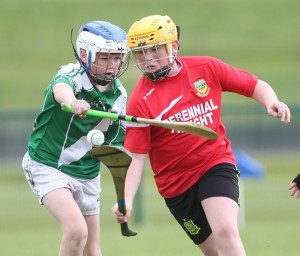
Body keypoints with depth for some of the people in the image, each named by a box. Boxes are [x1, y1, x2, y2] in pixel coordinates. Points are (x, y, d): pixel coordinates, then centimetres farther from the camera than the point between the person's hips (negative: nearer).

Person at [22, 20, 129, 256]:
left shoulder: (119, 94, -2)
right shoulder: (71, 75, -19)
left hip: (87, 173, 6)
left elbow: (115, 143, 10)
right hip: (48, 166, -6)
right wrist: (72, 102, -67)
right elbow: (60, 88, -45)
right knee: (77, 230, -25)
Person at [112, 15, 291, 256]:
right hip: (176, 182, 0)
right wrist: (127, 201, -25)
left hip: (216, 165, 0)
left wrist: (271, 102, -17)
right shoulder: (141, 100, -9)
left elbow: (255, 86, 6)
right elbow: (136, 157, -11)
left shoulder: (207, 68, -4)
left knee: (226, 230, -24)